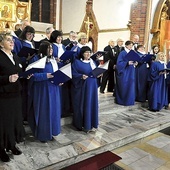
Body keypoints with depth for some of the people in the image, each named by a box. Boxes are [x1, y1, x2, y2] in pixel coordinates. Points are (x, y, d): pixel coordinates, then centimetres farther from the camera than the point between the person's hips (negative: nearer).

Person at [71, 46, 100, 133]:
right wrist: (81, 76, -27)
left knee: (91, 104, 10)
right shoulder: (77, 62, -5)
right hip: (81, 87, -6)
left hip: (92, 86, 6)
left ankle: (90, 123, 23)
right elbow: (74, 74, -11)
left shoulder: (92, 62, 13)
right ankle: (81, 124, 12)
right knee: (82, 105, 0)